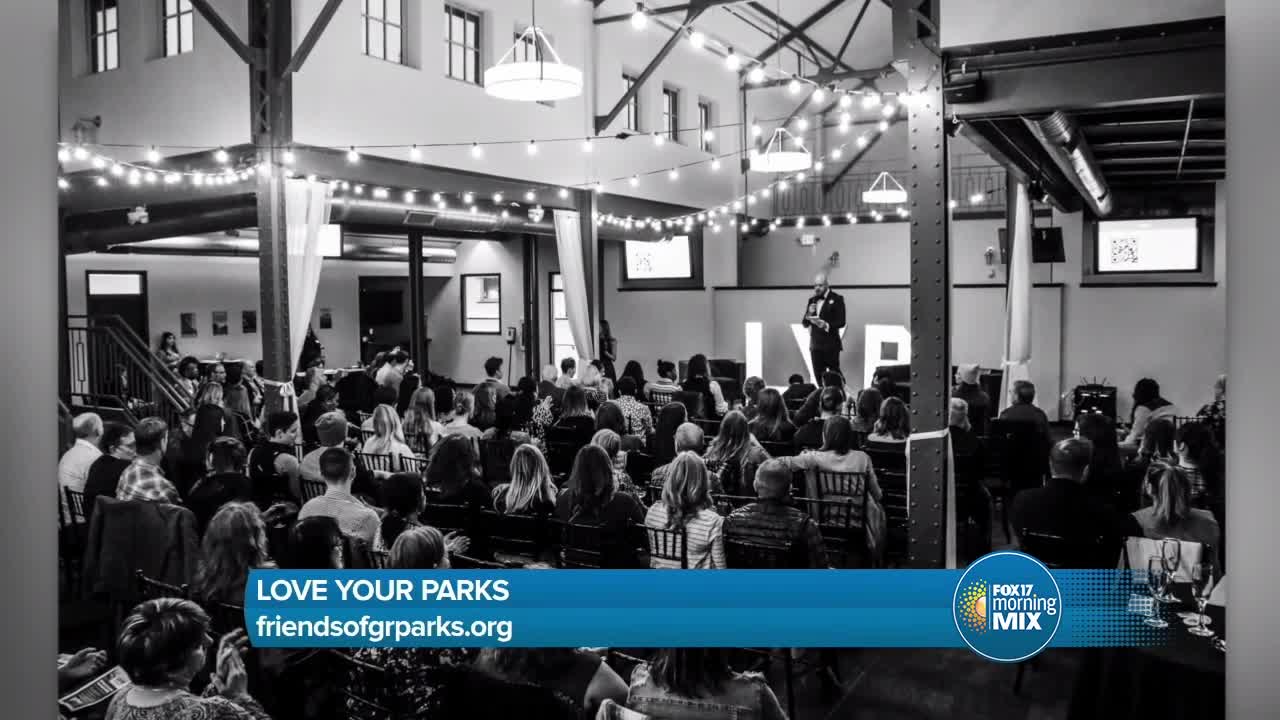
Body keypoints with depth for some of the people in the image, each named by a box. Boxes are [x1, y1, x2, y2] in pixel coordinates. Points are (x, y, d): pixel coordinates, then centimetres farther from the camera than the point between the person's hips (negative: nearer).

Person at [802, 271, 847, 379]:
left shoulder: (836, 299, -2)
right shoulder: (812, 300, 14)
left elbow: (841, 322, -9)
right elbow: (805, 324, 12)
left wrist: (826, 325, -25)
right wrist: (809, 314, -8)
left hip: (831, 345, -5)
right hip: (815, 345, 5)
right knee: (818, 376, 3)